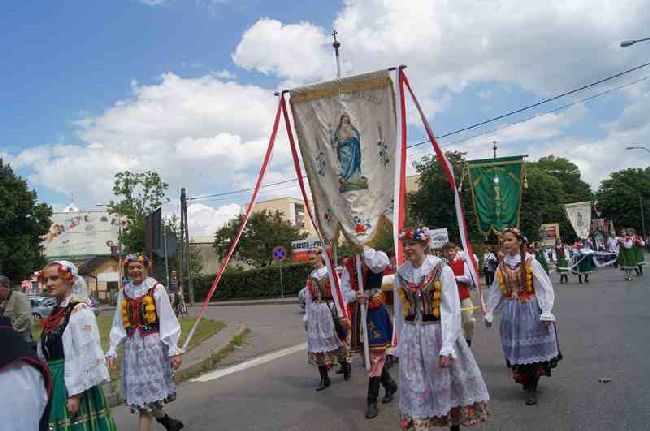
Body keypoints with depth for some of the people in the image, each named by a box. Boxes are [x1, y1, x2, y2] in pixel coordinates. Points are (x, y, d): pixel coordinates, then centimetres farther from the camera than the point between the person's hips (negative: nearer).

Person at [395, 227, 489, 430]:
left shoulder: (442, 270, -11)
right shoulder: (401, 274, 2)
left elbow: (451, 311, -14)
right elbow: (399, 313, 7)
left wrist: (447, 347, -20)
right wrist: (401, 344, 7)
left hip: (439, 334, -3)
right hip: (411, 339, 3)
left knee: (448, 385, 8)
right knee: (417, 391, 8)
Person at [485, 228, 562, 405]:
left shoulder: (531, 263, -7)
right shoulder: (502, 266, 5)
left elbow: (544, 288, -8)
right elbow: (496, 291, 12)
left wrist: (546, 313, -13)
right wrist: (489, 314, 14)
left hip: (530, 309, -4)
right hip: (511, 311, 4)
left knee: (533, 348, -2)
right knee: (516, 349, 7)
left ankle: (532, 389, 6)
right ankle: (525, 382, 24)